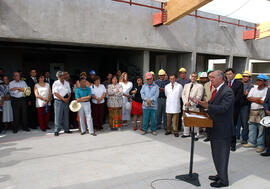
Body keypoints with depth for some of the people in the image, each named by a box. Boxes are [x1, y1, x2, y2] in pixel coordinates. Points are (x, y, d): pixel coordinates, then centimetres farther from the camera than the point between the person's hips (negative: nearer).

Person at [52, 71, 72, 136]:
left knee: (66, 116, 10)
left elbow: (69, 92, 12)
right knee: (58, 116, -3)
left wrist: (68, 98, -6)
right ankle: (57, 131, 5)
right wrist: (63, 99, -14)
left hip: (66, 101, 5)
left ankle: (66, 129, 19)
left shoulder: (67, 83, 12)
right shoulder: (56, 83, -1)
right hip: (58, 101, -4)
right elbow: (56, 93, -9)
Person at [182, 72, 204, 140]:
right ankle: (186, 133, 24)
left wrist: (191, 103, -15)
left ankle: (196, 135, 9)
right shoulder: (186, 85, 16)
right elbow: (183, 94, 9)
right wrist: (185, 102, -7)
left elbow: (199, 97, -9)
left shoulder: (200, 86, 0)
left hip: (194, 106, -5)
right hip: (186, 105, 5)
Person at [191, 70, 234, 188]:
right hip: (215, 128, 10)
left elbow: (223, 108, -29)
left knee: (221, 154, 2)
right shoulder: (216, 90, 11)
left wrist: (207, 106, -35)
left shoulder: (227, 92, -18)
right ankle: (220, 175, 37)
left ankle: (223, 180, 18)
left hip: (223, 129, -10)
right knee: (216, 153, 20)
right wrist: (199, 102, 4)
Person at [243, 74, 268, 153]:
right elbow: (249, 98, 1)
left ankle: (260, 145, 7)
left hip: (261, 111, -6)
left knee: (261, 129, -3)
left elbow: (262, 102, -15)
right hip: (252, 111, 6)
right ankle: (252, 142, 23)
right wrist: (258, 98, -9)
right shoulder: (253, 88, 11)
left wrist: (253, 99, -3)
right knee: (252, 128, 12)